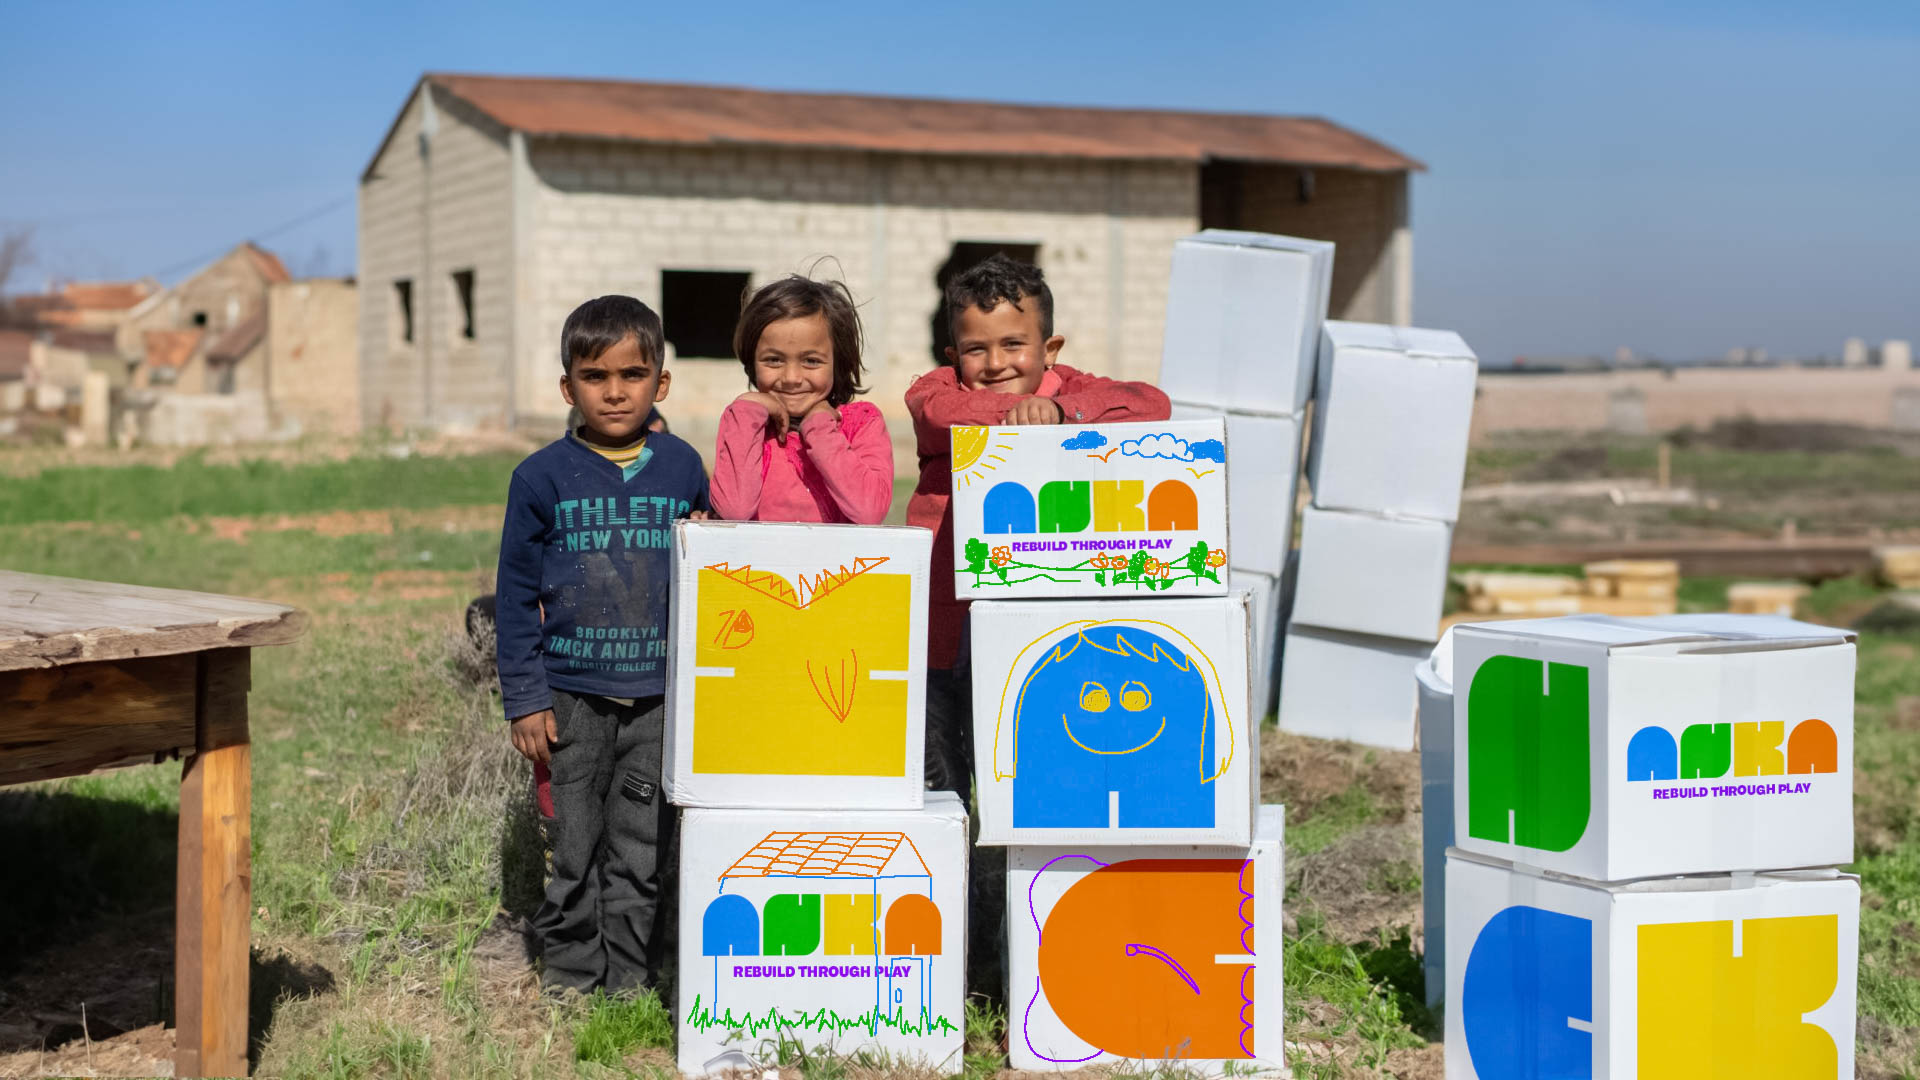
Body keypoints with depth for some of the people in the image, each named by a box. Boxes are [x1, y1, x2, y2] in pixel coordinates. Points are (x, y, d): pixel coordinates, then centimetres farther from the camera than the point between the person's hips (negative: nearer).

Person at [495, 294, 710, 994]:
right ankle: (571, 976, 19)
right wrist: (525, 700, -3)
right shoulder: (542, 477, -2)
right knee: (577, 851, 5)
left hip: (659, 694, 1)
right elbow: (516, 596, 1)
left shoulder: (682, 469, 4)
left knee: (643, 852, 5)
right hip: (573, 695, -1)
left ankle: (632, 980, 17)